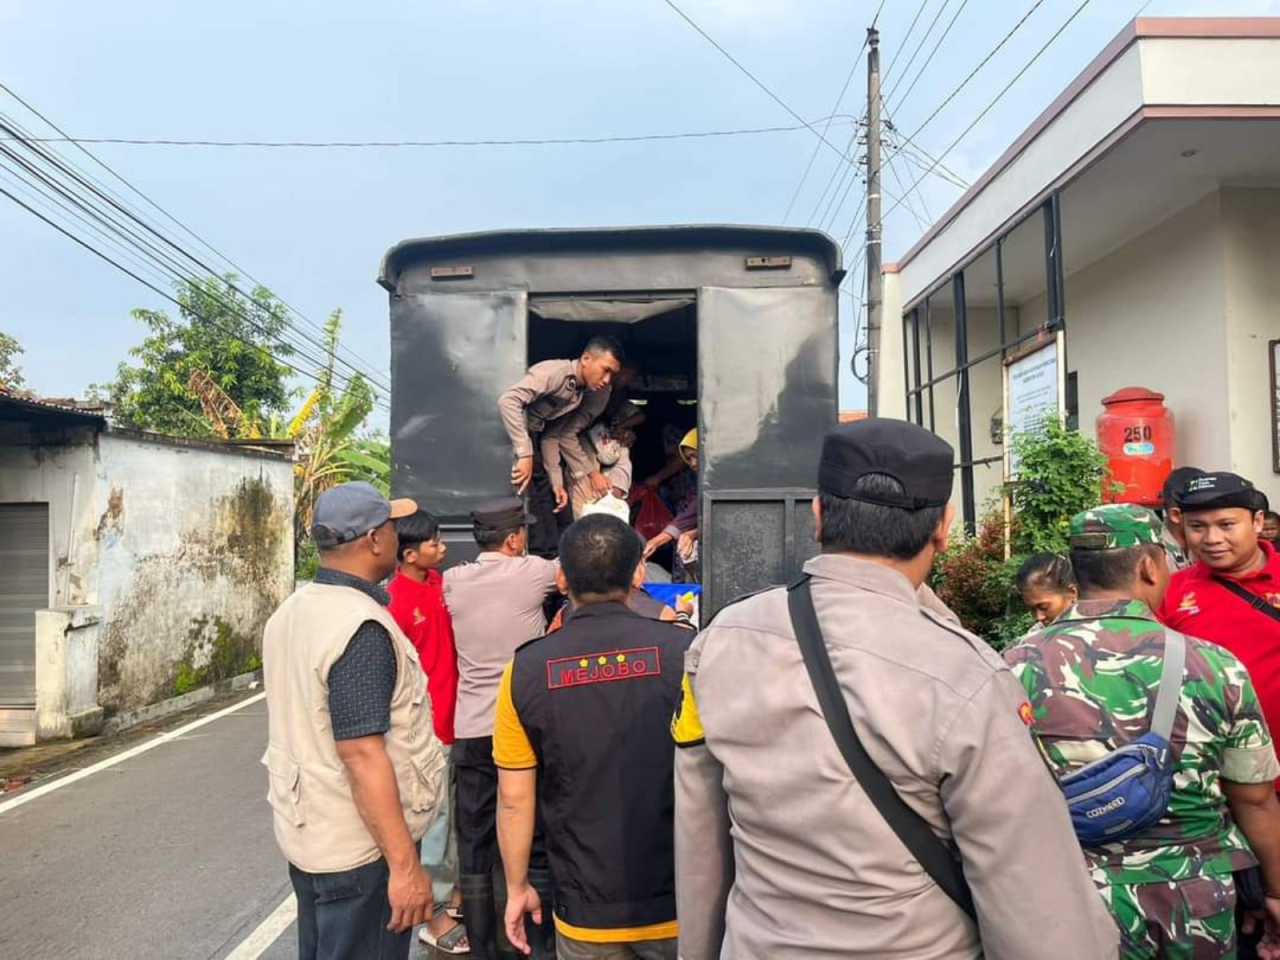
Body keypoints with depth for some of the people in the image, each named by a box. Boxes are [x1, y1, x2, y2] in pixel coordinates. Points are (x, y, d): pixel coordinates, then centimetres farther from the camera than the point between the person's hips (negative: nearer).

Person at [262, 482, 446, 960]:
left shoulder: (291, 611, 4)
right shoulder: (361, 627, -25)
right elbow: (362, 755, -27)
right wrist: (404, 863, -23)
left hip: (306, 830, 9)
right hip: (358, 847, -9)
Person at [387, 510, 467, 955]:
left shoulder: (440, 582, 4)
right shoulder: (395, 601, -21)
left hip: (452, 717, 8)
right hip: (424, 727, -8)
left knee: (452, 811, 19)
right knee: (433, 816, 4)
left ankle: (451, 888, 36)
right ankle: (433, 914, 19)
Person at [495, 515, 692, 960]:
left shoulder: (526, 670, -9)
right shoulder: (685, 650, -14)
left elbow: (514, 798, -3)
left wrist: (517, 887, 11)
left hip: (586, 914, 1)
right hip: (680, 904, -1)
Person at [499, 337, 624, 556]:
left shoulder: (599, 393, -3)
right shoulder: (554, 373, -27)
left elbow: (567, 434, 3)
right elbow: (508, 401, -39)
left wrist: (592, 472, -5)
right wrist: (525, 455, -42)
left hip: (536, 436, 7)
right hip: (512, 432, -7)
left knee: (545, 497, 4)